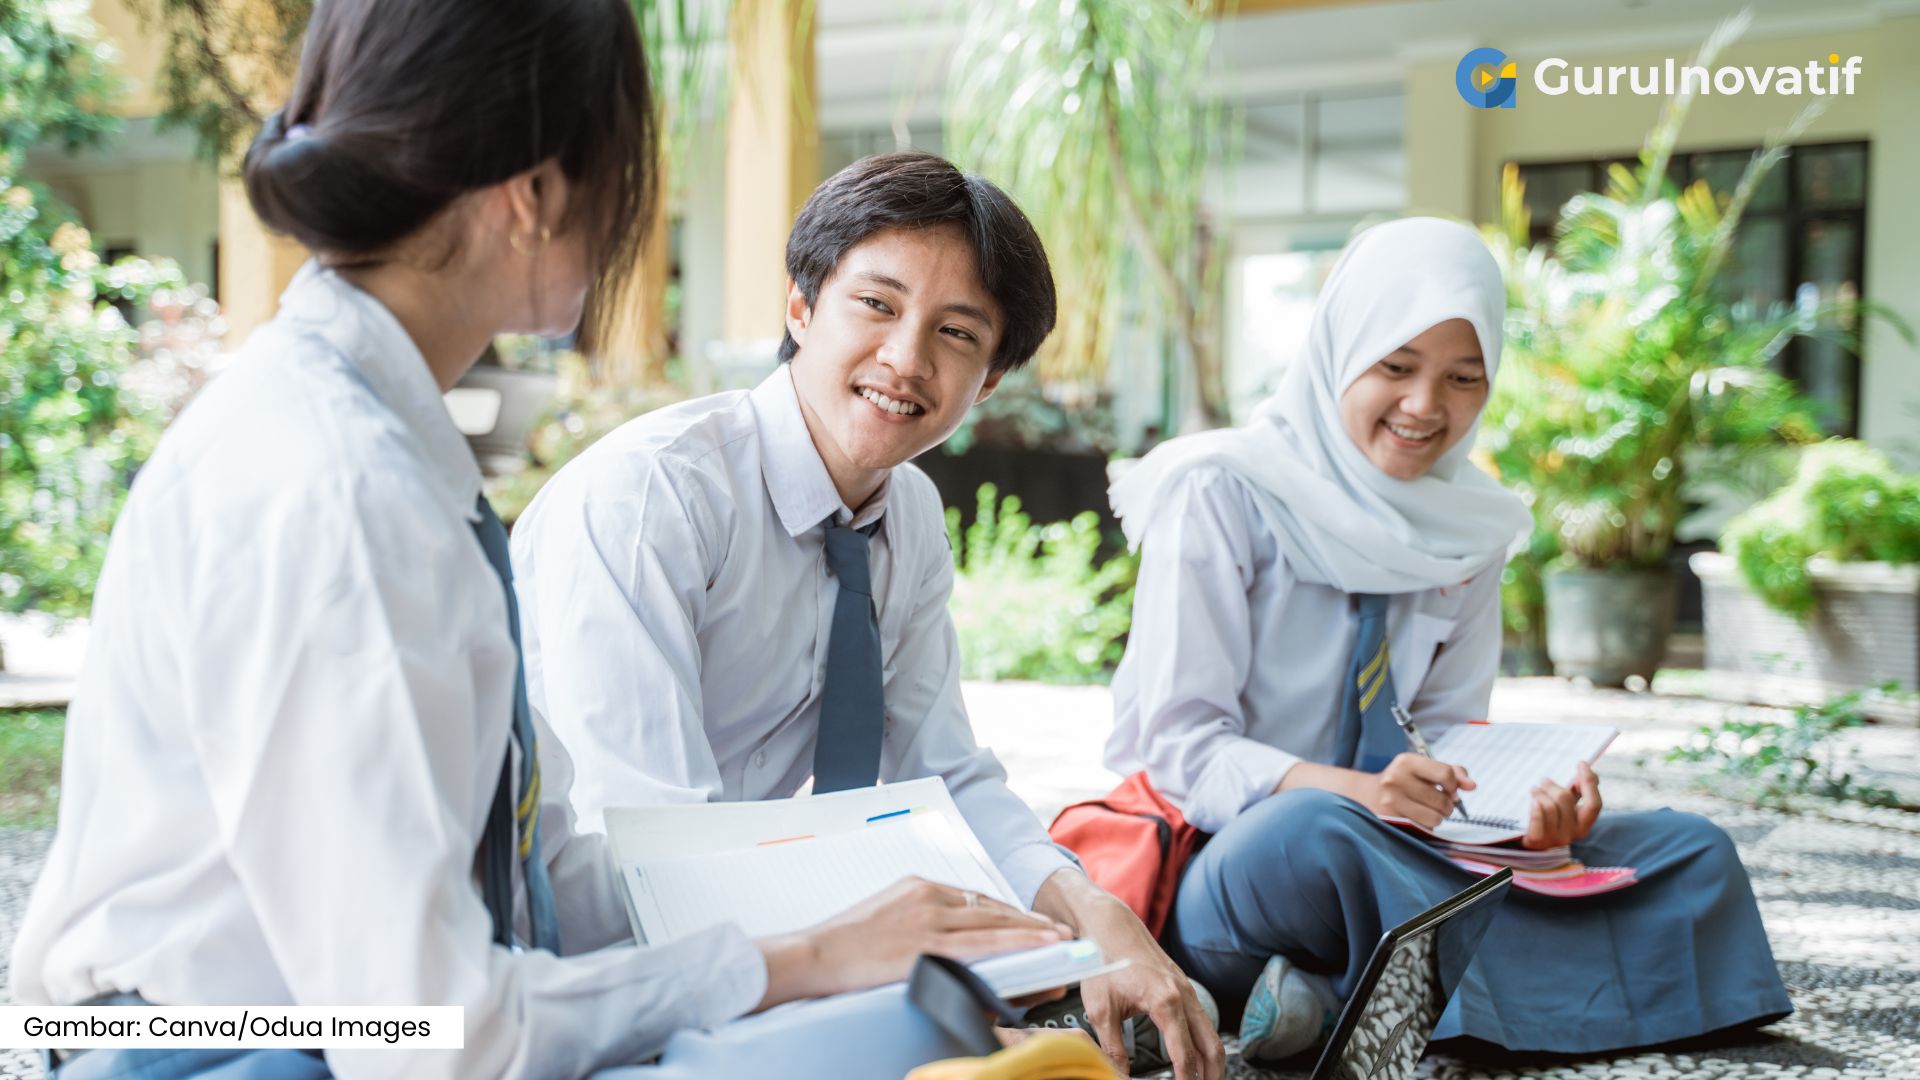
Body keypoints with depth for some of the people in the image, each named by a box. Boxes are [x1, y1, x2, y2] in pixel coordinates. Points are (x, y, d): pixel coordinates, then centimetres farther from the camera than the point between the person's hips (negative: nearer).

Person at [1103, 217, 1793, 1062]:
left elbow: (1446, 731, 10)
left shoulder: (1469, 527, 9)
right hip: (1221, 867, -7)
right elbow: (1178, 745, -13)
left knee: (1694, 853, -7)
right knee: (1315, 829, -41)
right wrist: (1352, 792, -31)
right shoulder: (1222, 492, -9)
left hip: (1380, 858, 7)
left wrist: (1525, 799, -14)